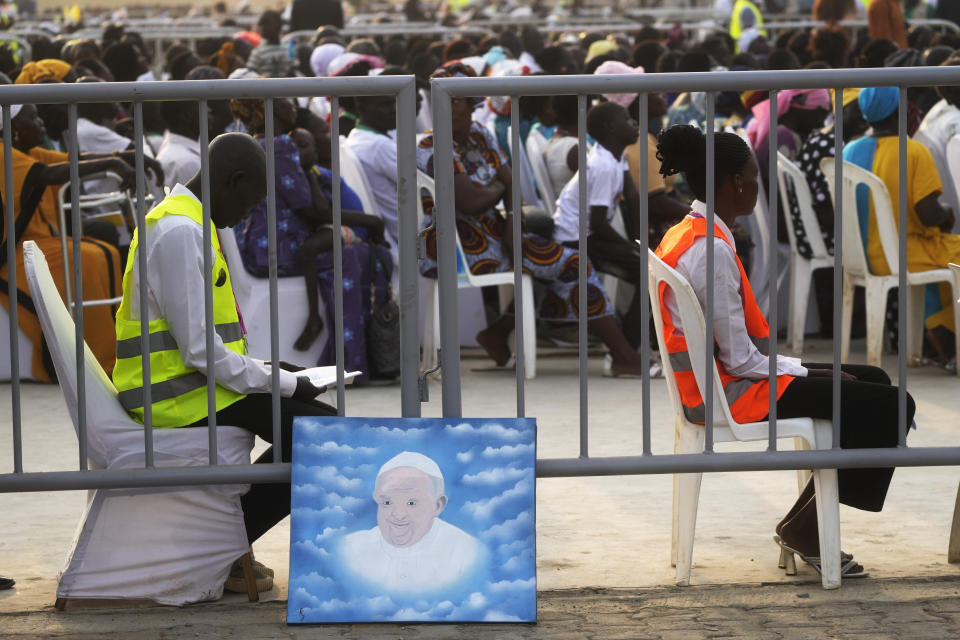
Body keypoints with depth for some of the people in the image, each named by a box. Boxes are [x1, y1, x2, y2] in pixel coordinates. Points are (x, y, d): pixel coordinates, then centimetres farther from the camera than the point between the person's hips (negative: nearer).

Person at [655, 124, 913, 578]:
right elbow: (740, 358, -21)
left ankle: (804, 527, 13)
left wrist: (802, 369, 9)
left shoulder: (686, 236, 10)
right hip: (730, 392, -11)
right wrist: (804, 371, -6)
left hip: (708, 382, 11)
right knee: (889, 406, -11)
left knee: (873, 380, 17)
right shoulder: (711, 250, -21)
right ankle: (800, 529, 1)